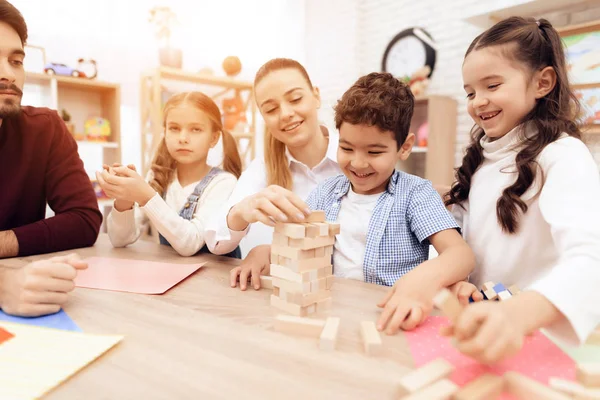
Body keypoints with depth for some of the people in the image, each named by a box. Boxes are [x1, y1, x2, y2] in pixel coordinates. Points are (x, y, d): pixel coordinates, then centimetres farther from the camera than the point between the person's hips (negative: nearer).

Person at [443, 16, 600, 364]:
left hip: (538, 333, -3)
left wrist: (519, 312, -43)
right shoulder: (481, 159, 9)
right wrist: (454, 281, -8)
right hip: (483, 329, 3)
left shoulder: (563, 156, -11)